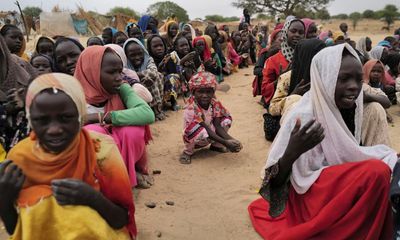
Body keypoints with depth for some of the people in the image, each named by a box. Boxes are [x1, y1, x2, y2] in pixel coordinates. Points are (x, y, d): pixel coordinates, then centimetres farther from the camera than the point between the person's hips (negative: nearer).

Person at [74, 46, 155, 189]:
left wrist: (100, 117, -31)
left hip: (124, 151, 1)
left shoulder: (121, 89, -11)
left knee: (133, 129, -28)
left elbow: (148, 114, -31)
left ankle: (131, 171, -1)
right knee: (93, 131, -30)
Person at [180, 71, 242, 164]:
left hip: (211, 136, 6)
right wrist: (225, 142, -36)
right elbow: (207, 130, -31)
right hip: (195, 139, -6)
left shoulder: (215, 104, -14)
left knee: (226, 118, -9)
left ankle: (216, 145, 5)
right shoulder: (191, 109, -31)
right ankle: (188, 151, -10)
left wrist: (230, 139, -31)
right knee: (200, 131, -40)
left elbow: (217, 125, -14)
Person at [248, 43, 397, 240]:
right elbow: (274, 180, -19)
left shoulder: (349, 110, -1)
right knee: (377, 173, -26)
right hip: (309, 196, -7)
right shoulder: (303, 116, -22)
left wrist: (390, 157, -1)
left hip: (342, 190, 8)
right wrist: (293, 152, -38)